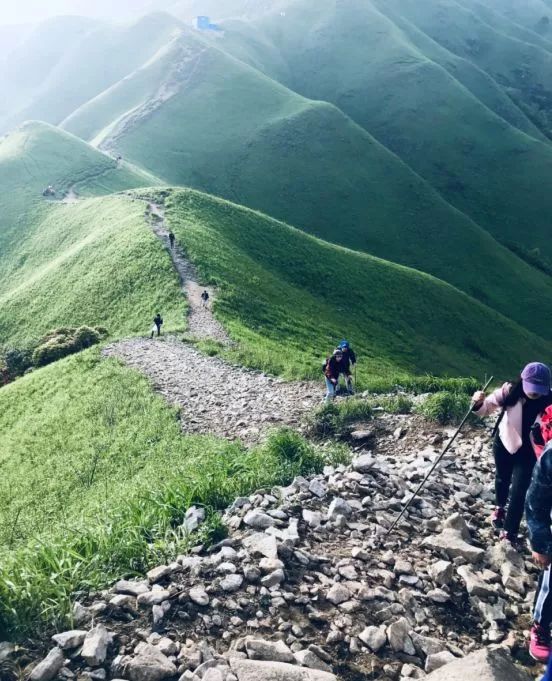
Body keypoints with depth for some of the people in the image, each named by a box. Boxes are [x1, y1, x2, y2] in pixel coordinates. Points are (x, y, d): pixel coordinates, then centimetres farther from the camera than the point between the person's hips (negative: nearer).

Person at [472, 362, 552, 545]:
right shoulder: (510, 392, -21)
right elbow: (486, 408, -11)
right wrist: (479, 402, -33)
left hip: (528, 451, -1)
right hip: (504, 444, 2)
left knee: (519, 492, -5)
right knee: (502, 479, 25)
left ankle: (509, 534, 10)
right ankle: (500, 507, 55)